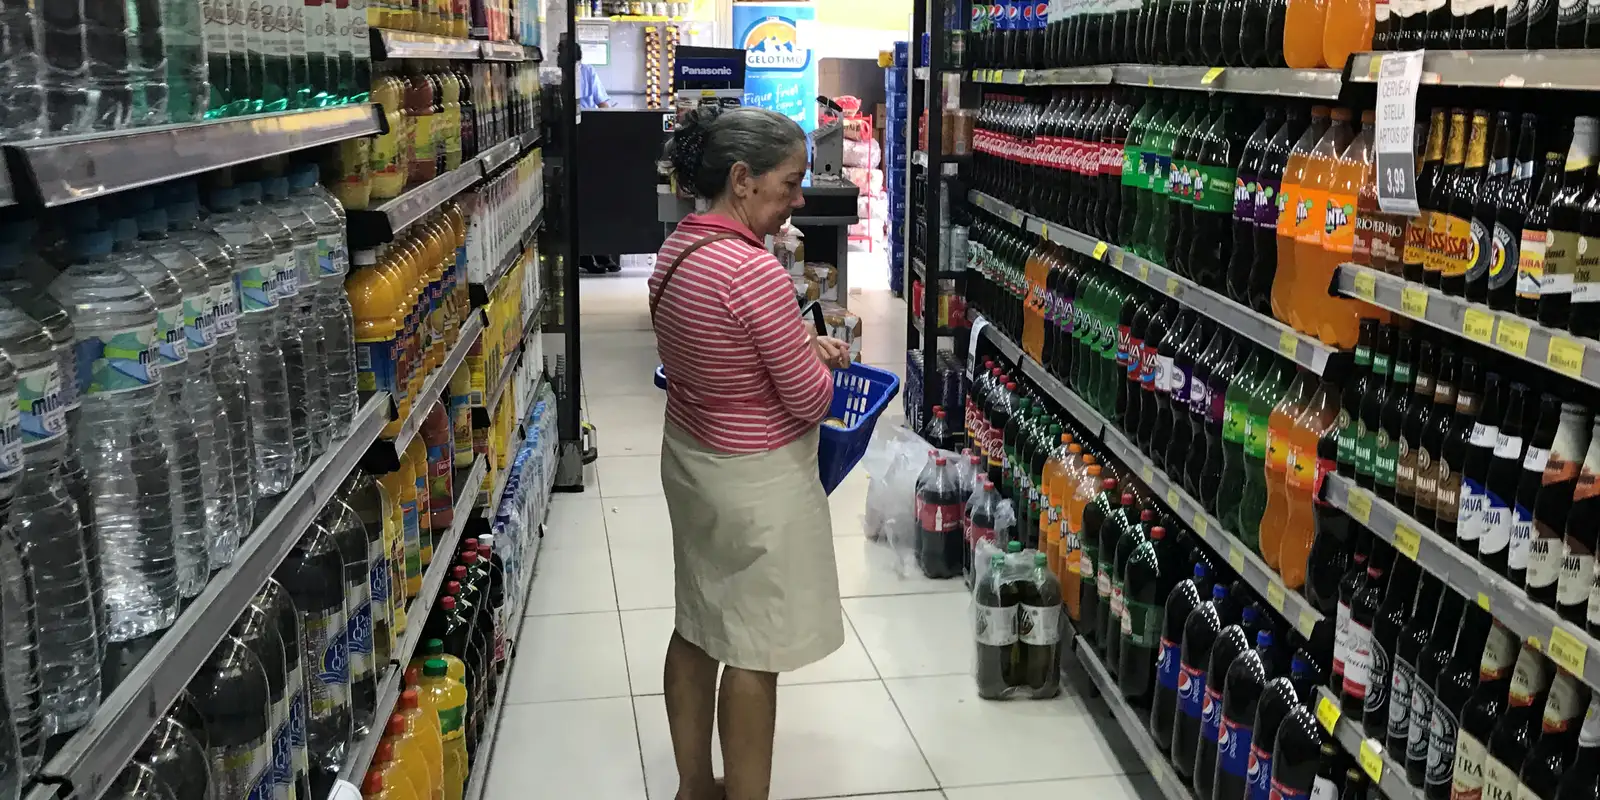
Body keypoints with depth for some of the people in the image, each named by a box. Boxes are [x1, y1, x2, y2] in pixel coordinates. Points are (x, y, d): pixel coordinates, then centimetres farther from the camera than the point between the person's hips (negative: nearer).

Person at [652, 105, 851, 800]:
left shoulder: (675, 250, 1)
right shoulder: (754, 271, -27)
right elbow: (809, 402, -20)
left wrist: (802, 344, 7)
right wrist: (819, 360, 1)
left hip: (689, 457, 10)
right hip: (755, 481, -9)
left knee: (696, 626, 20)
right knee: (753, 652, 5)